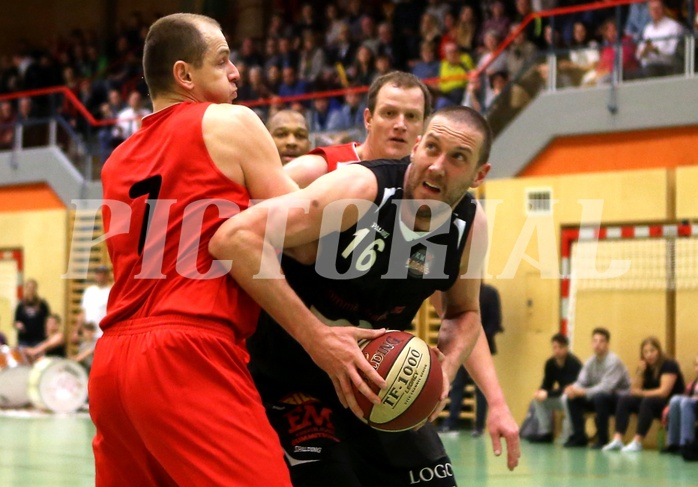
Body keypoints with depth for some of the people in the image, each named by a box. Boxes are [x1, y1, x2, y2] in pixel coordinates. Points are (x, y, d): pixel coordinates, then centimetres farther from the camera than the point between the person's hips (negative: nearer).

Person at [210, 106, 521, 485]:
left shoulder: (471, 225, -9)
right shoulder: (360, 189, -28)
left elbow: (463, 313, 11)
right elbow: (234, 240, -39)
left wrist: (445, 370, -12)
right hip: (291, 380, -6)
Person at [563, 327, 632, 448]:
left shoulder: (613, 361, -19)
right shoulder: (590, 362, 3)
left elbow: (606, 387, -28)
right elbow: (581, 382, 1)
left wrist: (583, 392, -32)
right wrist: (573, 388, -23)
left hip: (619, 400, -7)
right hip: (598, 396, 7)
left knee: (600, 396, -37)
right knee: (573, 398, -11)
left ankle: (602, 439, -24)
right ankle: (579, 437, -2)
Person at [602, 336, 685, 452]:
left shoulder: (669, 365, -10)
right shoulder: (645, 367, 9)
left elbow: (664, 392, -19)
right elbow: (634, 391, 1)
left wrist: (642, 393, -12)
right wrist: (640, 372, -12)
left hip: (670, 404, -7)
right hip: (650, 400, 7)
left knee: (647, 401, -36)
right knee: (624, 400, -14)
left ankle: (637, 442, -42)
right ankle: (617, 440, -29)